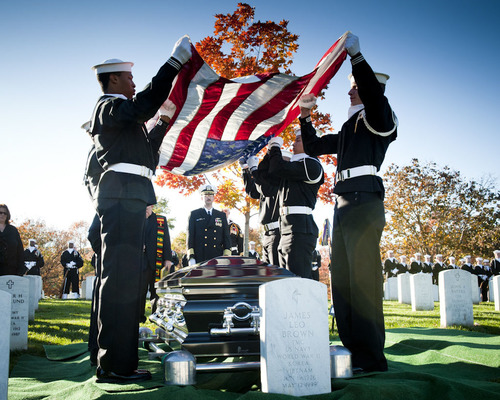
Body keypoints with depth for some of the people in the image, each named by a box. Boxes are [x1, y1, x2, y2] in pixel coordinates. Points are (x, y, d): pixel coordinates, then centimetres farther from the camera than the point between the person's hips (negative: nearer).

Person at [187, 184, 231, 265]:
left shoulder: (222, 215, 16)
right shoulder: (194, 214, 11)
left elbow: (226, 236, 12)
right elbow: (190, 235, 6)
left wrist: (226, 257, 1)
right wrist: (191, 256, -4)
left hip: (218, 258, 2)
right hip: (199, 258, -1)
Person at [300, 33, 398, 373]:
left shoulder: (378, 117, 5)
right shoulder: (349, 130, 28)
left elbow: (374, 93, -18)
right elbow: (313, 147, 33)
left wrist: (356, 55, -19)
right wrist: (306, 116, 24)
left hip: (364, 201, -9)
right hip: (344, 206, 9)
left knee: (363, 278, -13)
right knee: (342, 279, 6)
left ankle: (372, 357, -9)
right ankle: (352, 350, 11)